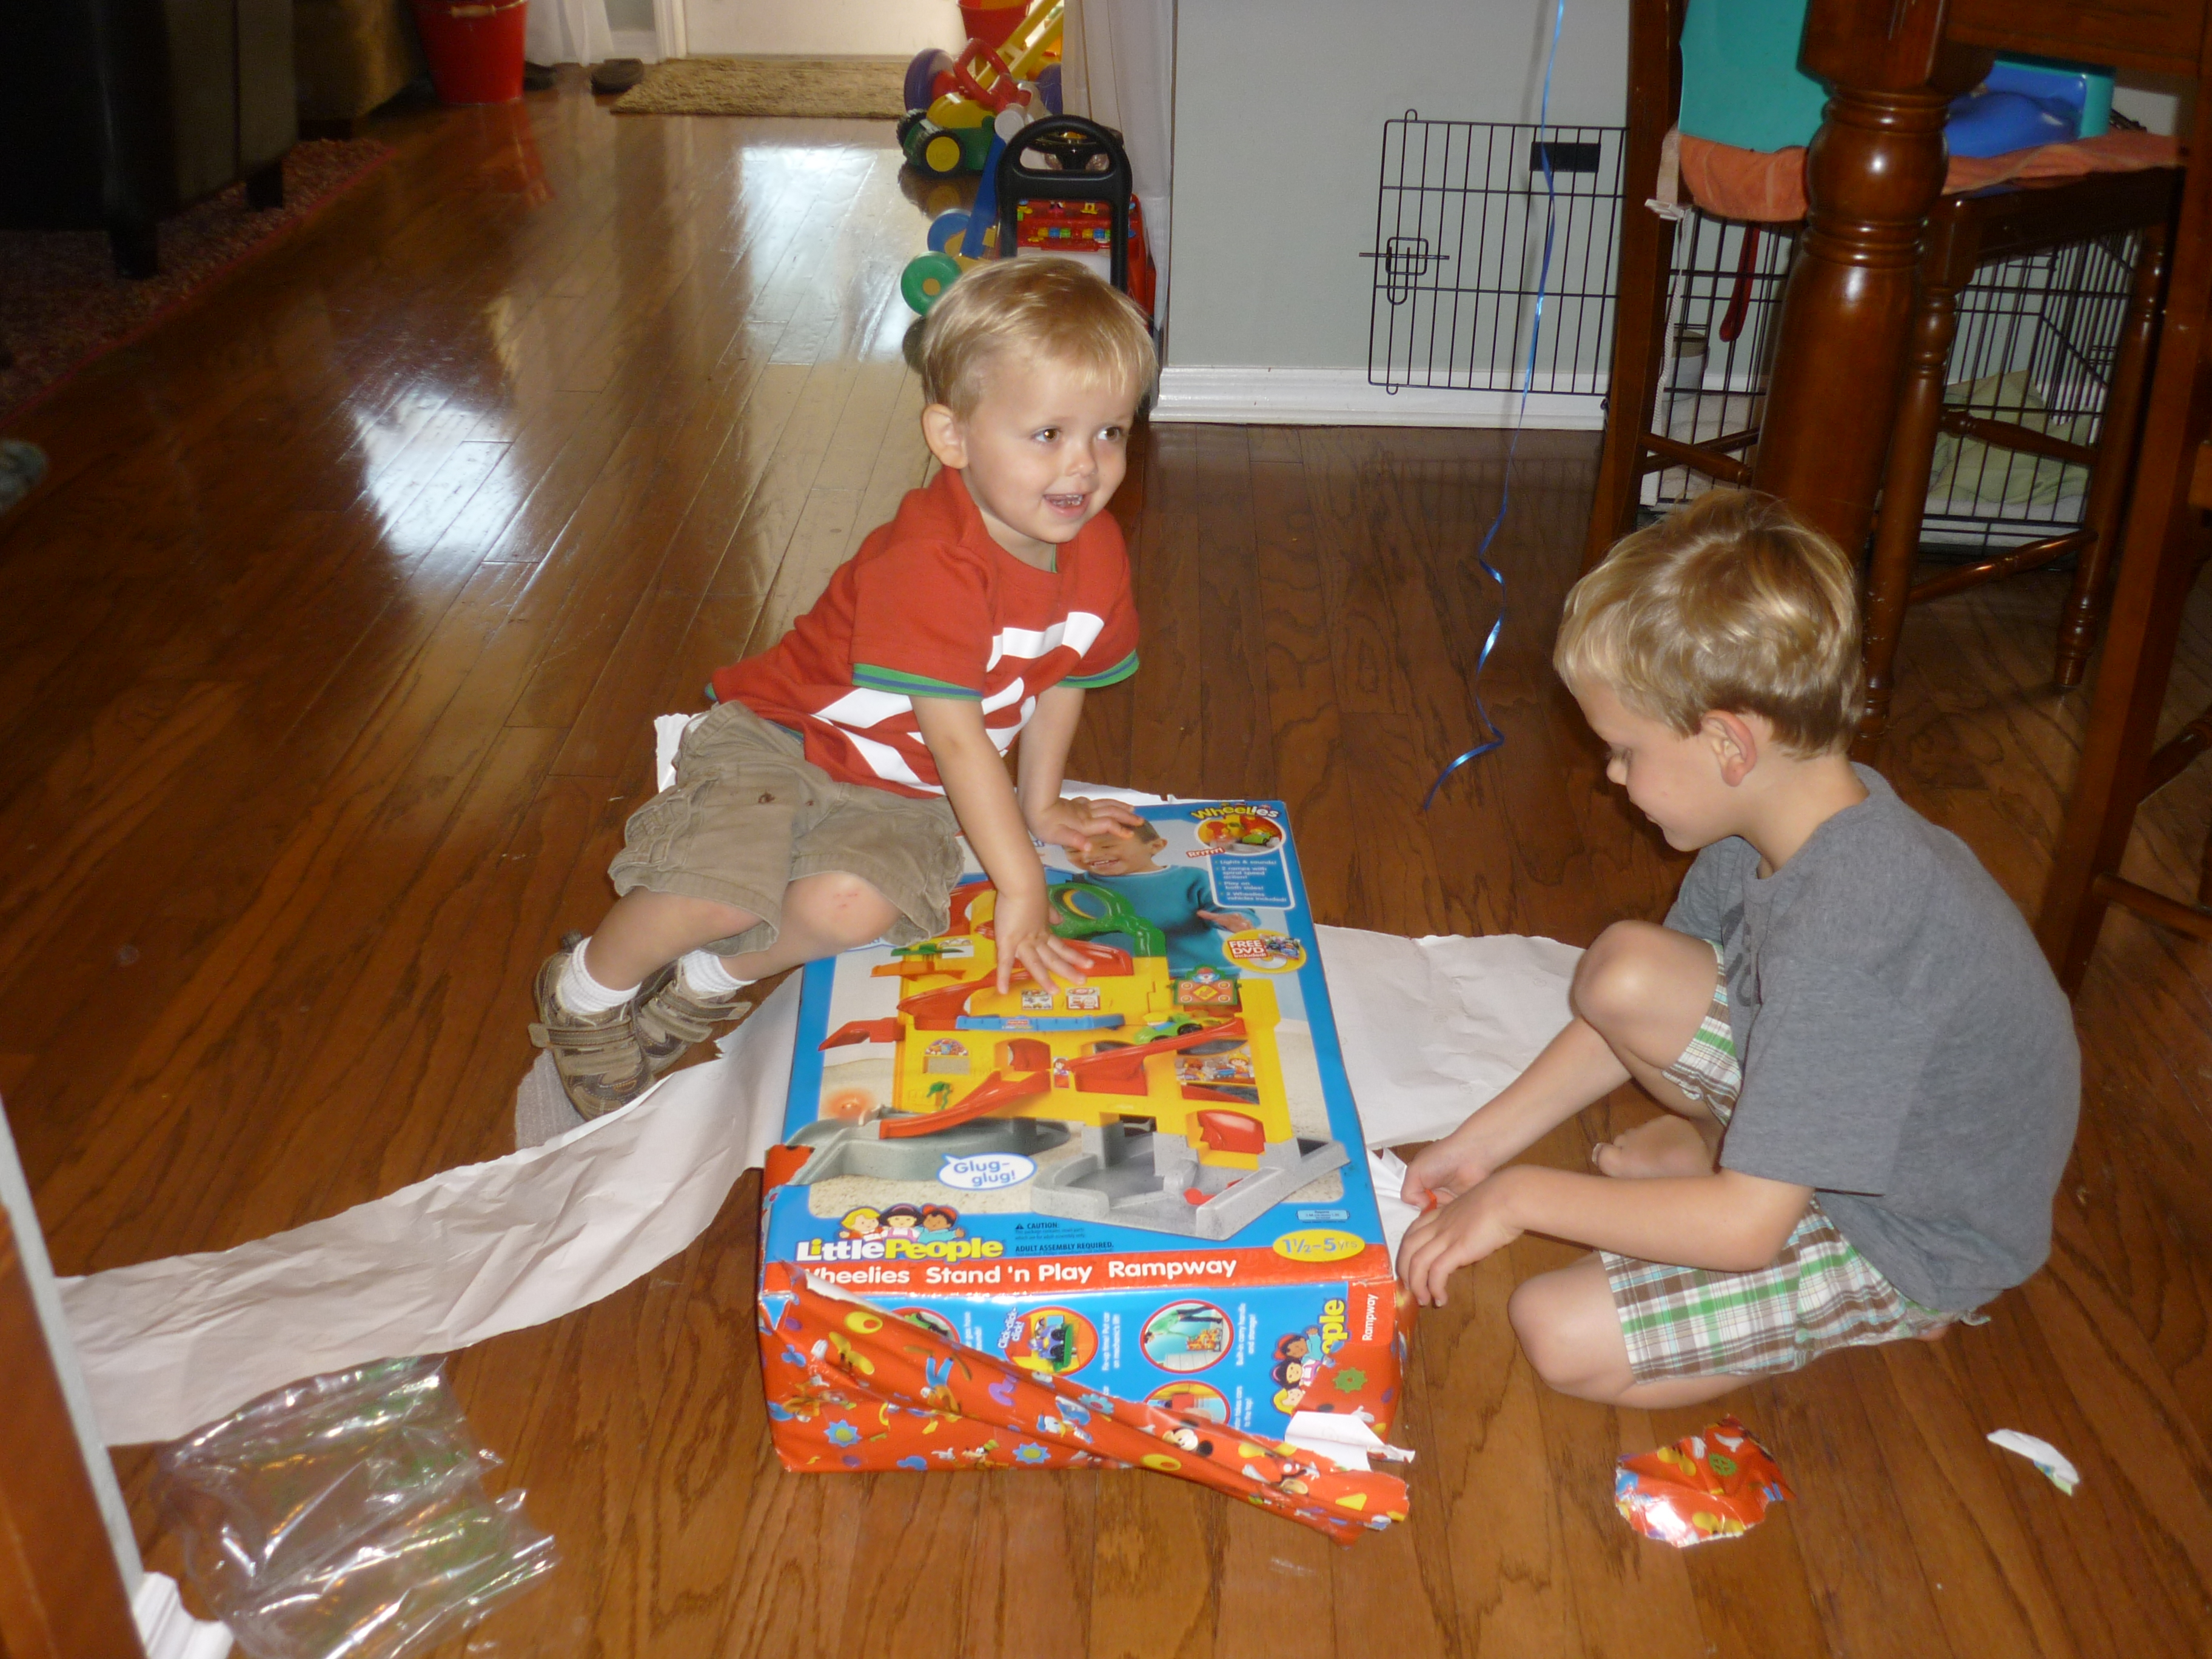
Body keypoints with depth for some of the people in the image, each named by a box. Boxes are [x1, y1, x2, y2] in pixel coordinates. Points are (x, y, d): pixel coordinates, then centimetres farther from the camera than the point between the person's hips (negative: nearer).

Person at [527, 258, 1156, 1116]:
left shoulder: (1098, 551, -6)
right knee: (724, 887, -28)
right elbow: (955, 736, -30)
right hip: (782, 738, -5)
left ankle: (712, 978, 5)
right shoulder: (928, 562, -30)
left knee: (853, 904, -26)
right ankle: (590, 986, 4)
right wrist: (1020, 883, -29)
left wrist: (1039, 805, 17)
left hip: (904, 793, 5)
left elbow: (1062, 680, 12)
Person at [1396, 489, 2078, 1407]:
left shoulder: (1846, 932, -38)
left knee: (1561, 1334, -14)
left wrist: (1519, 1196, -23)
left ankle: (1877, 1316, 3)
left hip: (1911, 1237, -7)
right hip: (1838, 1112, 8)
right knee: (1620, 971, -10)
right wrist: (1487, 1139, 2)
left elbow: (1745, 1227, -34)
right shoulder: (1788, 814, -10)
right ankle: (1727, 1138, 15)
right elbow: (1639, 1010, 4)